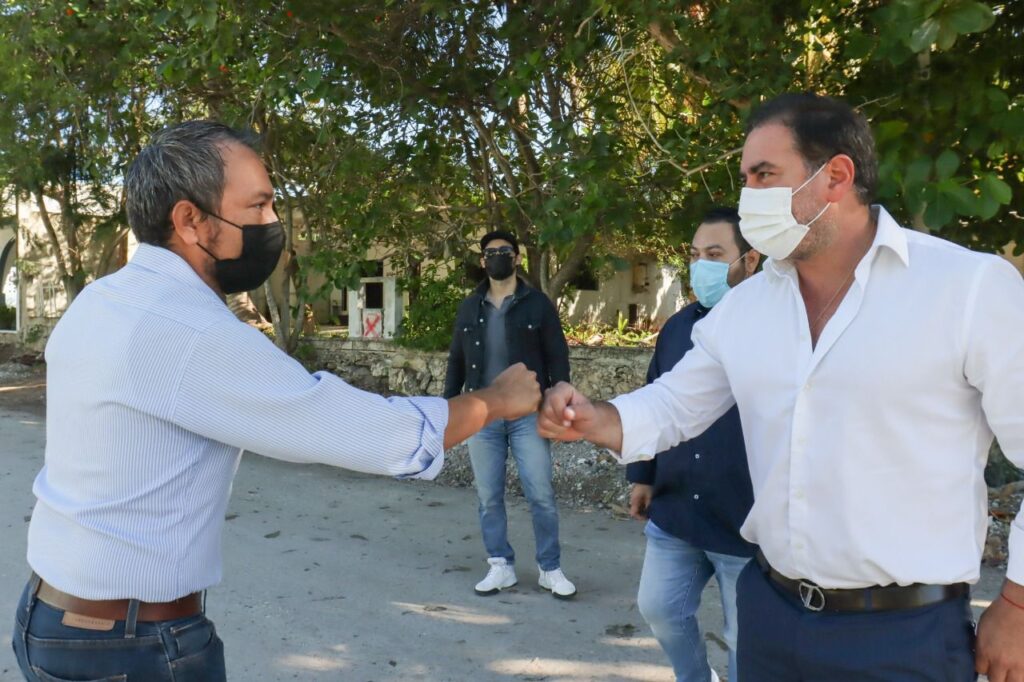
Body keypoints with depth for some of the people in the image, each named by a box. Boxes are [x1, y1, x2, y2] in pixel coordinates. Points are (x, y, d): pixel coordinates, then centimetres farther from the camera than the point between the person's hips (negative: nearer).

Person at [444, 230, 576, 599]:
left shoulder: (538, 304, 0)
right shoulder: (469, 308, 10)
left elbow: (557, 359, -1)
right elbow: (456, 362, 13)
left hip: (528, 415, -3)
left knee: (541, 496, 1)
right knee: (489, 497, 7)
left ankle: (550, 569, 14)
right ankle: (501, 567, 20)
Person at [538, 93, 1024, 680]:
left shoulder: (972, 286, -13)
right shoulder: (742, 308, 3)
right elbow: (673, 406, 11)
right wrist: (593, 419, -9)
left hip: (907, 633, -4)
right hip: (770, 610, 5)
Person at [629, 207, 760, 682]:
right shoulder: (678, 327, 7)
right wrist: (642, 475, 15)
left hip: (747, 522, -6)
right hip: (674, 511, 6)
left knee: (746, 638, 10)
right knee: (659, 608, 17)